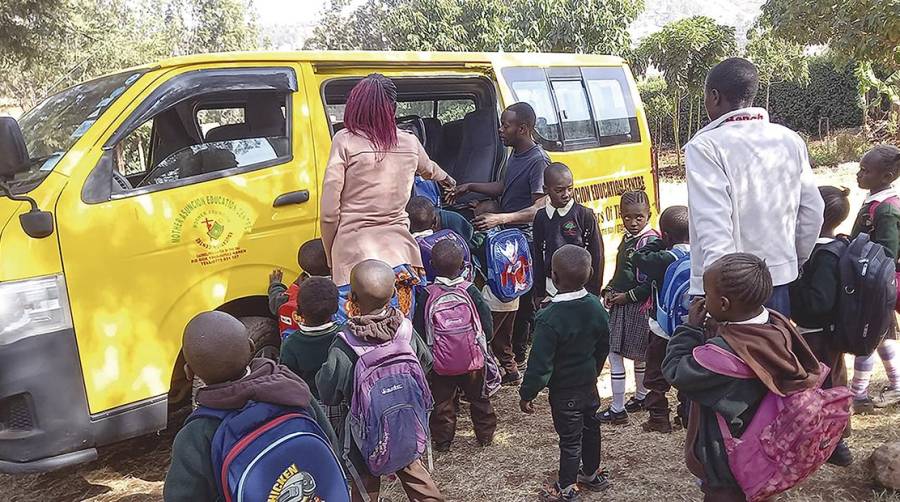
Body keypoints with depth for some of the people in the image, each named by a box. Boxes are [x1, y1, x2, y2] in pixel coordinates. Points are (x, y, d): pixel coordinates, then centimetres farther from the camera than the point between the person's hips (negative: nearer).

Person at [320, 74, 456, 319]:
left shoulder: (345, 141, -5)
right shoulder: (410, 143, 7)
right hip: (399, 253, 4)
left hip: (354, 254, -4)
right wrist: (446, 178, 56)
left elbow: (329, 213, -8)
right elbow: (429, 169, 33)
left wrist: (331, 258, 6)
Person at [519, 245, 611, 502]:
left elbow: (540, 364, -24)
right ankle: (592, 474, 44)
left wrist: (527, 394, -11)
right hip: (589, 383, 6)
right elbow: (603, 346, 7)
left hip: (564, 391, -6)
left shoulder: (549, 319, -30)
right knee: (590, 426, 23)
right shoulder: (596, 306, -9)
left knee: (570, 439, 8)